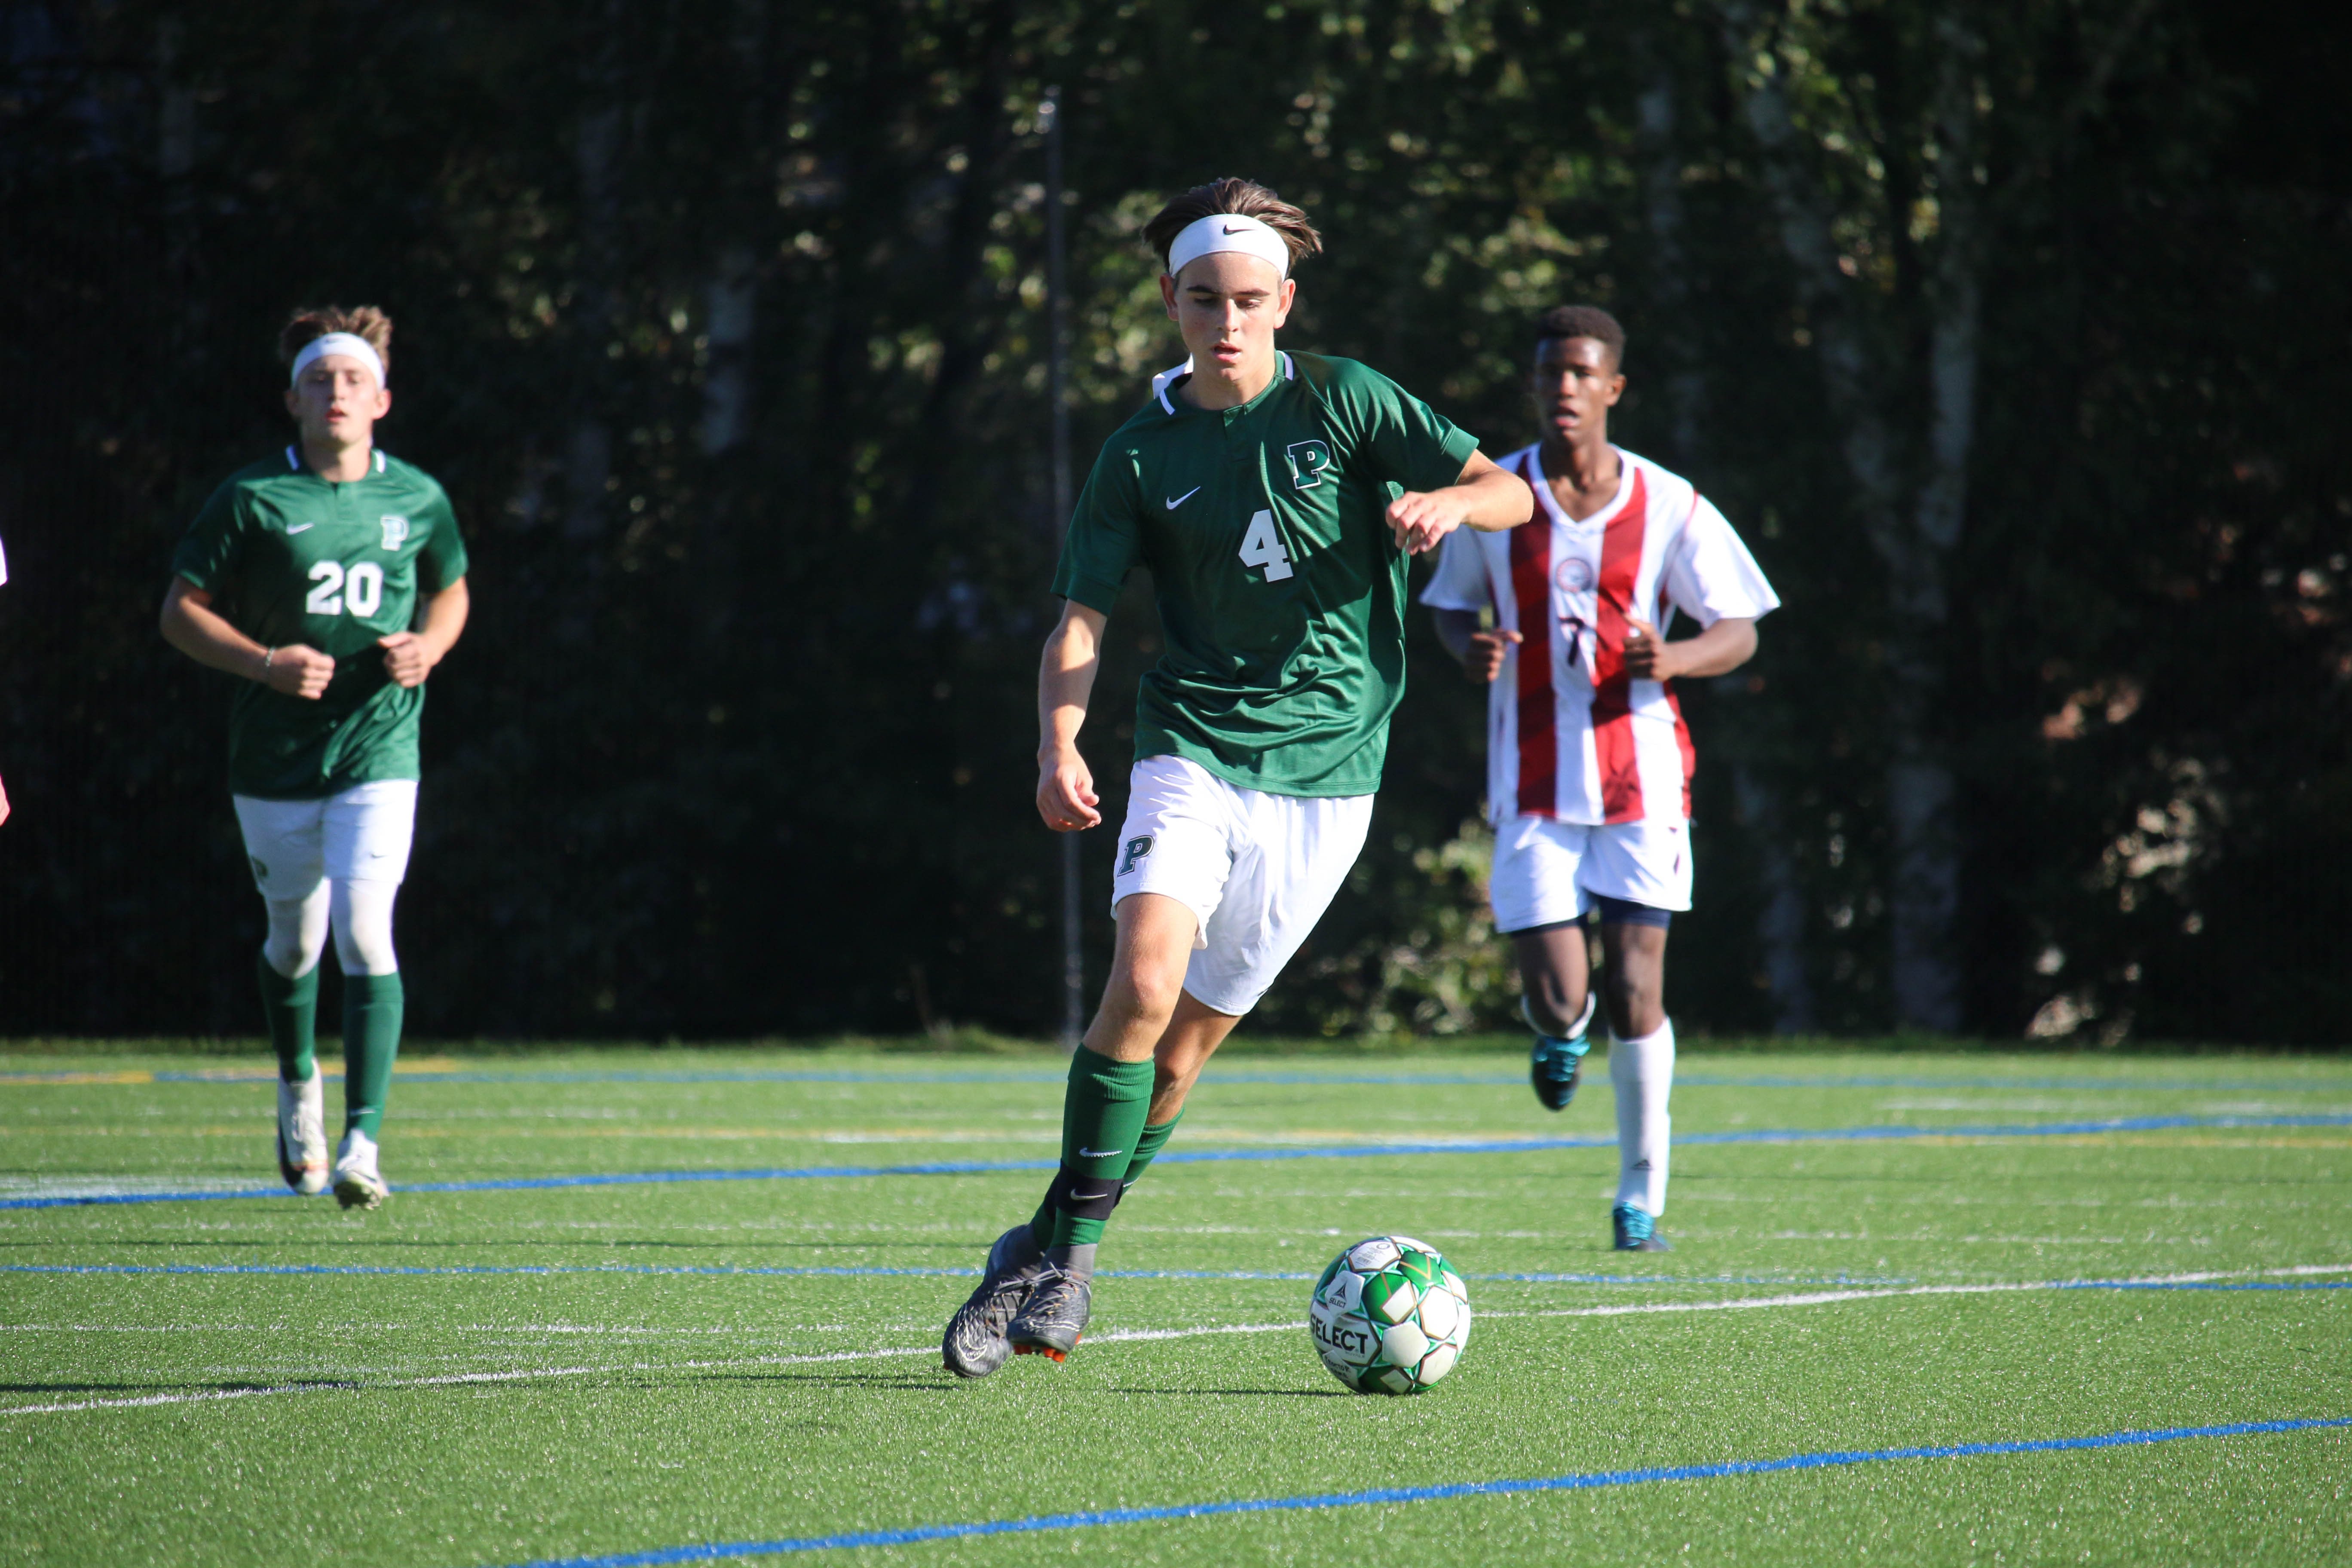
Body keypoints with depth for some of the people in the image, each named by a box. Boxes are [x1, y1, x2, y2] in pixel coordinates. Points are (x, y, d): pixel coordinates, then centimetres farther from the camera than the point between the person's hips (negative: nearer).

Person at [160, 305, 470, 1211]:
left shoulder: (417, 500, 2)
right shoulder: (252, 499, -6)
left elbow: (450, 590, 20)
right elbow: (181, 611, -2)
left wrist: (428, 647, -2)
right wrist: (266, 664, -16)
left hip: (379, 754, 0)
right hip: (274, 760, 0)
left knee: (364, 932, -16)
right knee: (295, 940, 14)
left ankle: (362, 1145, -17)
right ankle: (297, 1085, 45)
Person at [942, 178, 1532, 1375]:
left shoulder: (1342, 403, 0)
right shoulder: (1142, 456, 3)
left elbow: (1510, 493, 1)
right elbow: (1078, 623, 1)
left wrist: (1444, 502, -22)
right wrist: (1059, 746, -17)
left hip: (1327, 770, 0)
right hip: (1194, 749, 0)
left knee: (1184, 1045, 1)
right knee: (1144, 983, -23)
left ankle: (1054, 1257, 17)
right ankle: (1059, 1262, -13)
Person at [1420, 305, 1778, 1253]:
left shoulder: (1667, 506, -2)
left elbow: (1738, 632, 3)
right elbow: (1451, 605, 15)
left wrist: (1671, 659, -19)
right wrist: (1471, 649, -10)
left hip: (1641, 778, 0)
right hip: (1534, 784, 0)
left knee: (1635, 992, -3)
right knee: (1557, 995, -9)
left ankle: (1641, 1198, 11)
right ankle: (1560, 1031, 31)